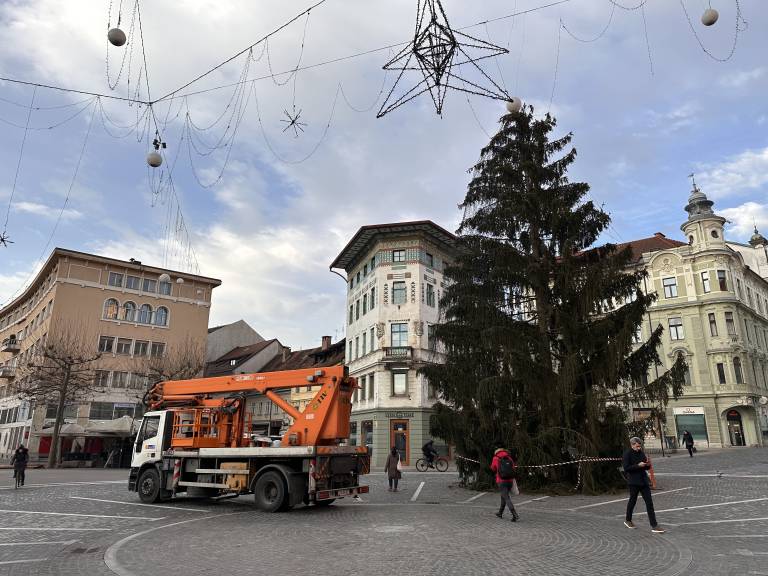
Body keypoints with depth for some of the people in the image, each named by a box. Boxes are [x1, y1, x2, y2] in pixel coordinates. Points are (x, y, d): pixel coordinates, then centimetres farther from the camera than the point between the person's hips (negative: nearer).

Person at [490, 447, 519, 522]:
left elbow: (493, 468, 15)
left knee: (507, 498, -4)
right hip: (510, 481, 5)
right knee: (504, 496, 22)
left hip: (501, 481, -5)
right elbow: (513, 466, 7)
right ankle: (500, 513, 33)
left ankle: (515, 515, -17)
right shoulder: (509, 458, 9)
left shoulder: (496, 458, 2)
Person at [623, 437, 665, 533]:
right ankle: (628, 520, 28)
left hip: (643, 480, 5)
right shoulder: (627, 454, -10)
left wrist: (647, 464, -7)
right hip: (634, 482, -5)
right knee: (632, 501, 9)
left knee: (649, 503, 1)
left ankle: (654, 526, 2)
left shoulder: (641, 453, 8)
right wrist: (638, 465, -22)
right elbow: (626, 468, -17)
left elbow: (647, 467, 15)